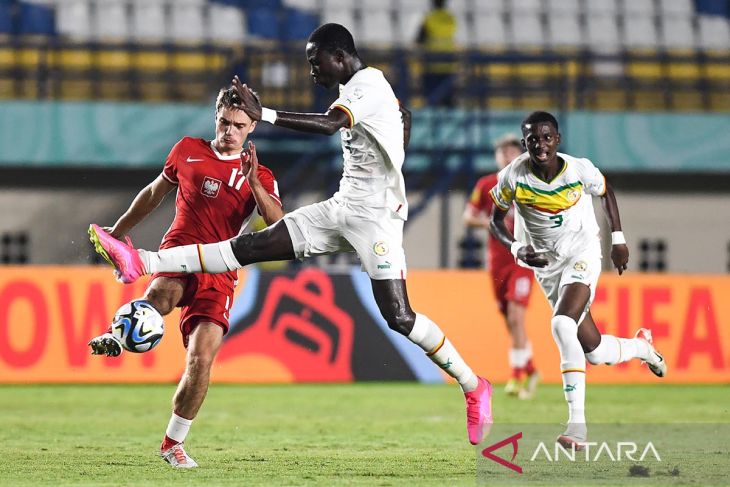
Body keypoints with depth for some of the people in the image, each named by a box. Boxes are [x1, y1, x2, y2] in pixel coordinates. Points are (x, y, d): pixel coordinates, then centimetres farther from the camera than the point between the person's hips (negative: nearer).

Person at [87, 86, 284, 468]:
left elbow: (279, 226, -5)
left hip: (219, 273, 1)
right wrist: (120, 229, 35)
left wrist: (254, 184, -19)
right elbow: (156, 192, 28)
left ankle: (173, 443, 6)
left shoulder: (259, 177, 11)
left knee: (202, 359, -10)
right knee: (160, 296, -42)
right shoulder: (188, 150, 12)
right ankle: (119, 334, -25)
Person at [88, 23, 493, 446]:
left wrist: (264, 115, -38)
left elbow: (329, 125, -33)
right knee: (252, 246, 0)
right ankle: (143, 264, -7)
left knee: (399, 317, -14)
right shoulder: (360, 87, 14)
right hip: (342, 208, 9)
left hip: (374, 216, -9)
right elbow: (403, 117, 33)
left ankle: (474, 387, 0)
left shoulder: (369, 85, -15)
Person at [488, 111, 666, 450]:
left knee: (562, 324, -30)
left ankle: (577, 422, -30)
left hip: (582, 253, -3)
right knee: (593, 351, 5)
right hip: (547, 264, 3)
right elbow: (497, 220, 1)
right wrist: (516, 248, -17)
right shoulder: (513, 177, -14)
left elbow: (605, 192, 7)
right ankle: (641, 346, 43)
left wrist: (618, 239, 6)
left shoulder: (579, 170, -16)